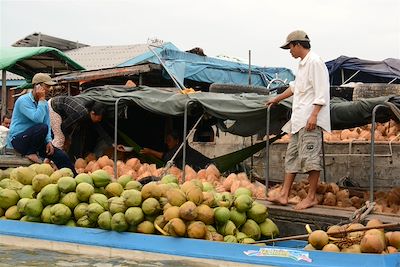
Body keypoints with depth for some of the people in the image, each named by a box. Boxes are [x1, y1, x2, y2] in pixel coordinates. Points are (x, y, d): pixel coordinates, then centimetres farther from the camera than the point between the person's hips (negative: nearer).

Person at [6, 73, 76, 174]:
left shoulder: (44, 103, 9)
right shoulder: (23, 100, -16)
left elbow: (48, 123, 7)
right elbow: (37, 118, -29)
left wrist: (48, 141, -8)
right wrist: (41, 100, -21)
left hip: (32, 140, 7)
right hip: (17, 140, -7)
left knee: (61, 155, -8)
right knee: (42, 128, -32)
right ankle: (30, 153, -14)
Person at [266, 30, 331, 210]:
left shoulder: (314, 62, -10)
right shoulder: (302, 64, 21)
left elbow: (321, 92, -17)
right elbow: (295, 87, 37)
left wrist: (314, 115, -23)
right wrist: (277, 99, 49)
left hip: (310, 119, -10)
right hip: (299, 119, 10)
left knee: (310, 157, -8)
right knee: (292, 156, 9)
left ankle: (311, 197, -1)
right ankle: (284, 194, 12)